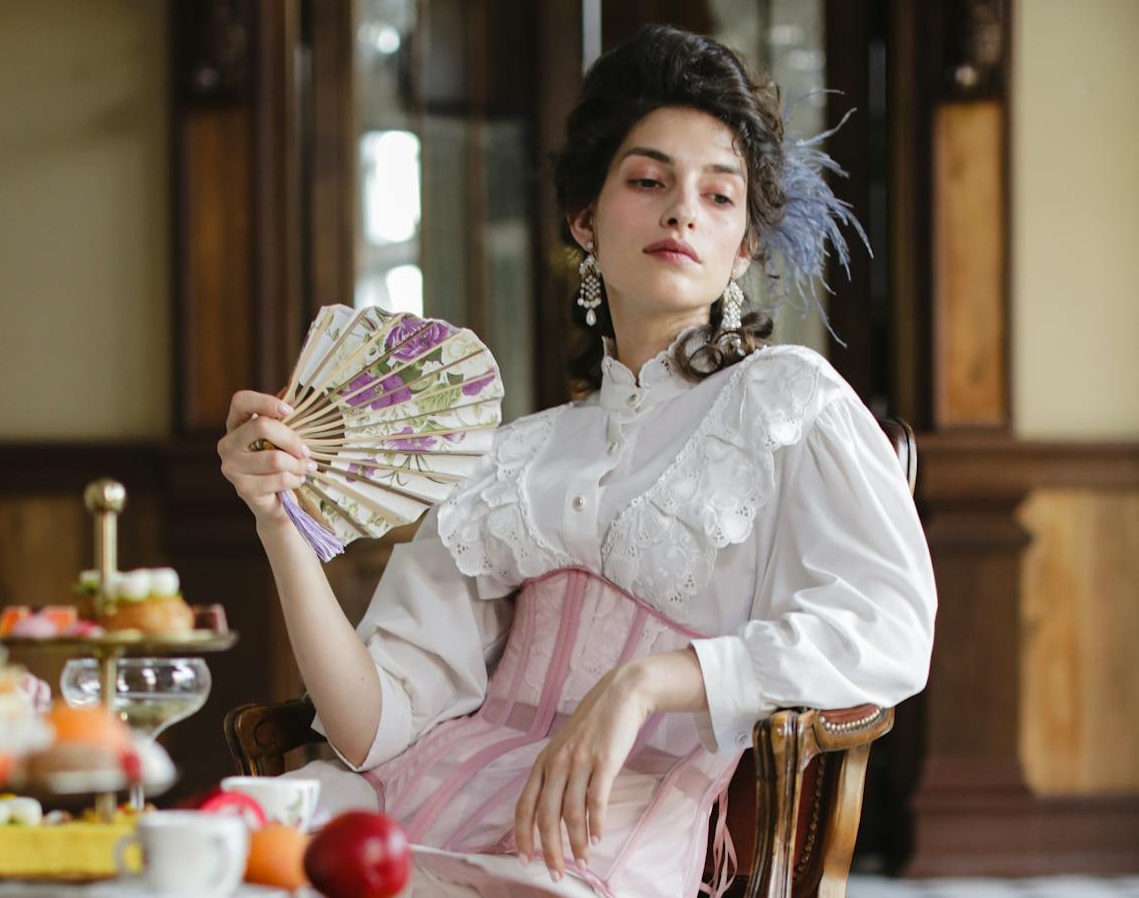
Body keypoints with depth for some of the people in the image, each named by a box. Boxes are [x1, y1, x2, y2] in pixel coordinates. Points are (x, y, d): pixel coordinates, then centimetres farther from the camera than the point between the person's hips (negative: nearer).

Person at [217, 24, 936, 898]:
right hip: (444, 783, 4)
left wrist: (641, 680, -20)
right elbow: (375, 723, 11)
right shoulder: (516, 456, 21)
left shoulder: (786, 399, 10)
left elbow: (891, 633, -8)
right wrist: (282, 522, -3)